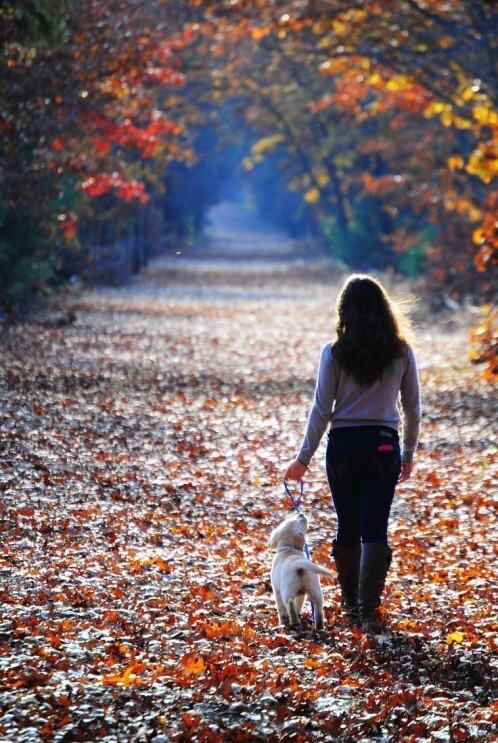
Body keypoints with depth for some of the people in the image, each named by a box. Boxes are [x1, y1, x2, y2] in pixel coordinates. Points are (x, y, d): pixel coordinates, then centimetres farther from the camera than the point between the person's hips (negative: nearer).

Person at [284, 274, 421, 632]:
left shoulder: (334, 353, -6)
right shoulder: (402, 353, -1)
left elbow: (322, 410, -5)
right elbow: (413, 409, 5)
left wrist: (304, 458, 2)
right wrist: (409, 454, 17)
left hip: (342, 445, 0)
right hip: (384, 446, 0)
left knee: (347, 528, 14)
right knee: (374, 531, 0)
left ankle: (351, 603, 23)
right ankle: (368, 609, -12)